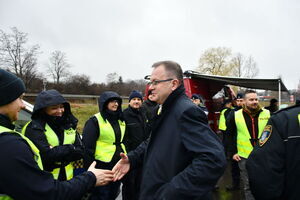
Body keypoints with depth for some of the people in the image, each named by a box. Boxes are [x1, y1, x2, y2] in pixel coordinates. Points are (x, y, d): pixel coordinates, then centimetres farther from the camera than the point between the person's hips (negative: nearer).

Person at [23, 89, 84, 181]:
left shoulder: (69, 125, 4)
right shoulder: (34, 128, -12)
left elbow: (80, 151, -3)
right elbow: (45, 155, -24)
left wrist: (56, 152, -17)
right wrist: (71, 148, -14)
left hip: (67, 178, 5)